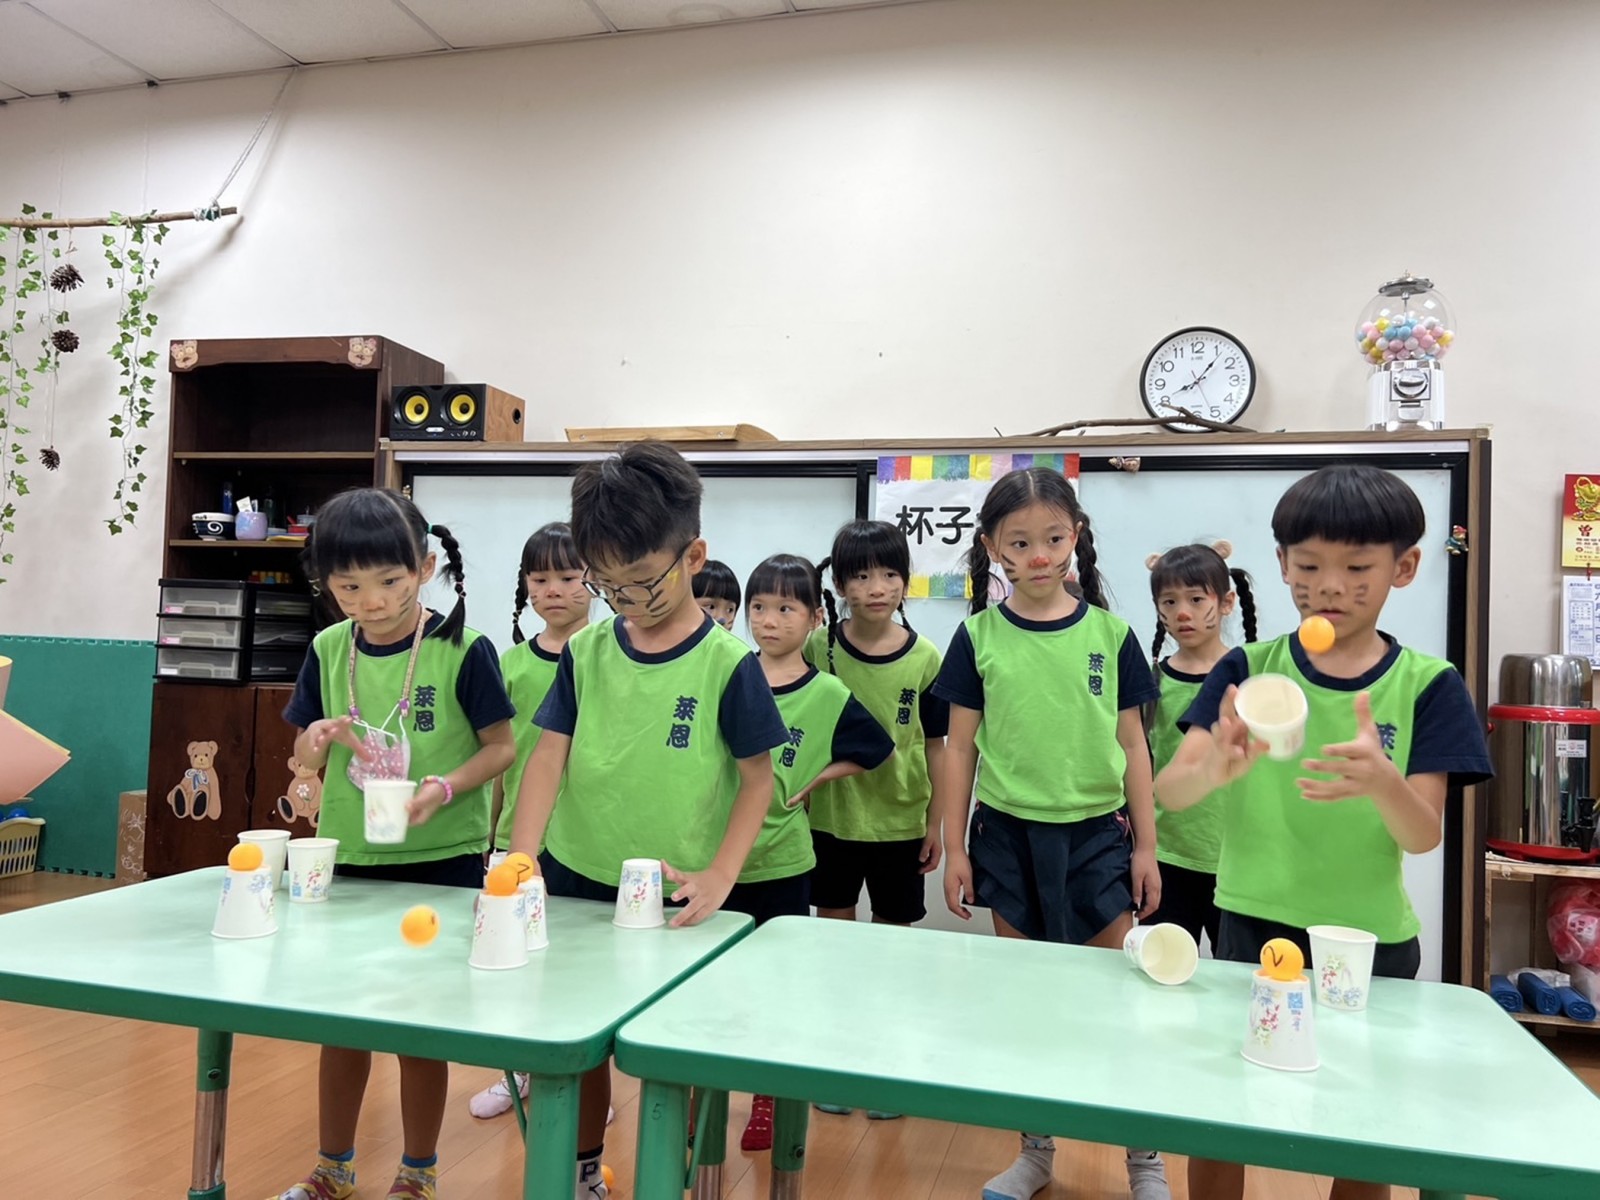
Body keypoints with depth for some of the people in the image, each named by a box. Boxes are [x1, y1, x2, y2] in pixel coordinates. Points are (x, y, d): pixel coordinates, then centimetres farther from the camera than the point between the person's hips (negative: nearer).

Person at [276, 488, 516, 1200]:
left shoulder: (463, 651, -12)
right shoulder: (328, 651, 0)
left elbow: (501, 746, -7)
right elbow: (305, 756, 9)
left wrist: (447, 786, -24)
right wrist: (318, 739, -13)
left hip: (441, 861, -4)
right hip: (347, 858, 4)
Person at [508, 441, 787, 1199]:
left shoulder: (728, 663, -10)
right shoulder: (586, 651, 0)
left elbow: (758, 778, -6)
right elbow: (549, 756, -2)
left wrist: (717, 878, -16)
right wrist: (520, 862, -13)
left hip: (671, 900, -3)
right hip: (573, 881, 4)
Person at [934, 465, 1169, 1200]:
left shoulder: (1109, 633, -2)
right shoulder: (978, 636, -3)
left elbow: (1131, 744, 3)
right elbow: (960, 747, 1)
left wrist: (1145, 845, 3)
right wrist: (954, 847, 0)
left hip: (1096, 833, 0)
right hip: (1008, 835, 1)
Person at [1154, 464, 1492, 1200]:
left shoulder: (1428, 685, -5)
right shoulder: (1247, 669, -5)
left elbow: (1424, 836, -13)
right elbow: (1168, 793, -15)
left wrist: (1383, 782, -36)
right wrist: (1216, 768, -38)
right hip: (1252, 931, 0)